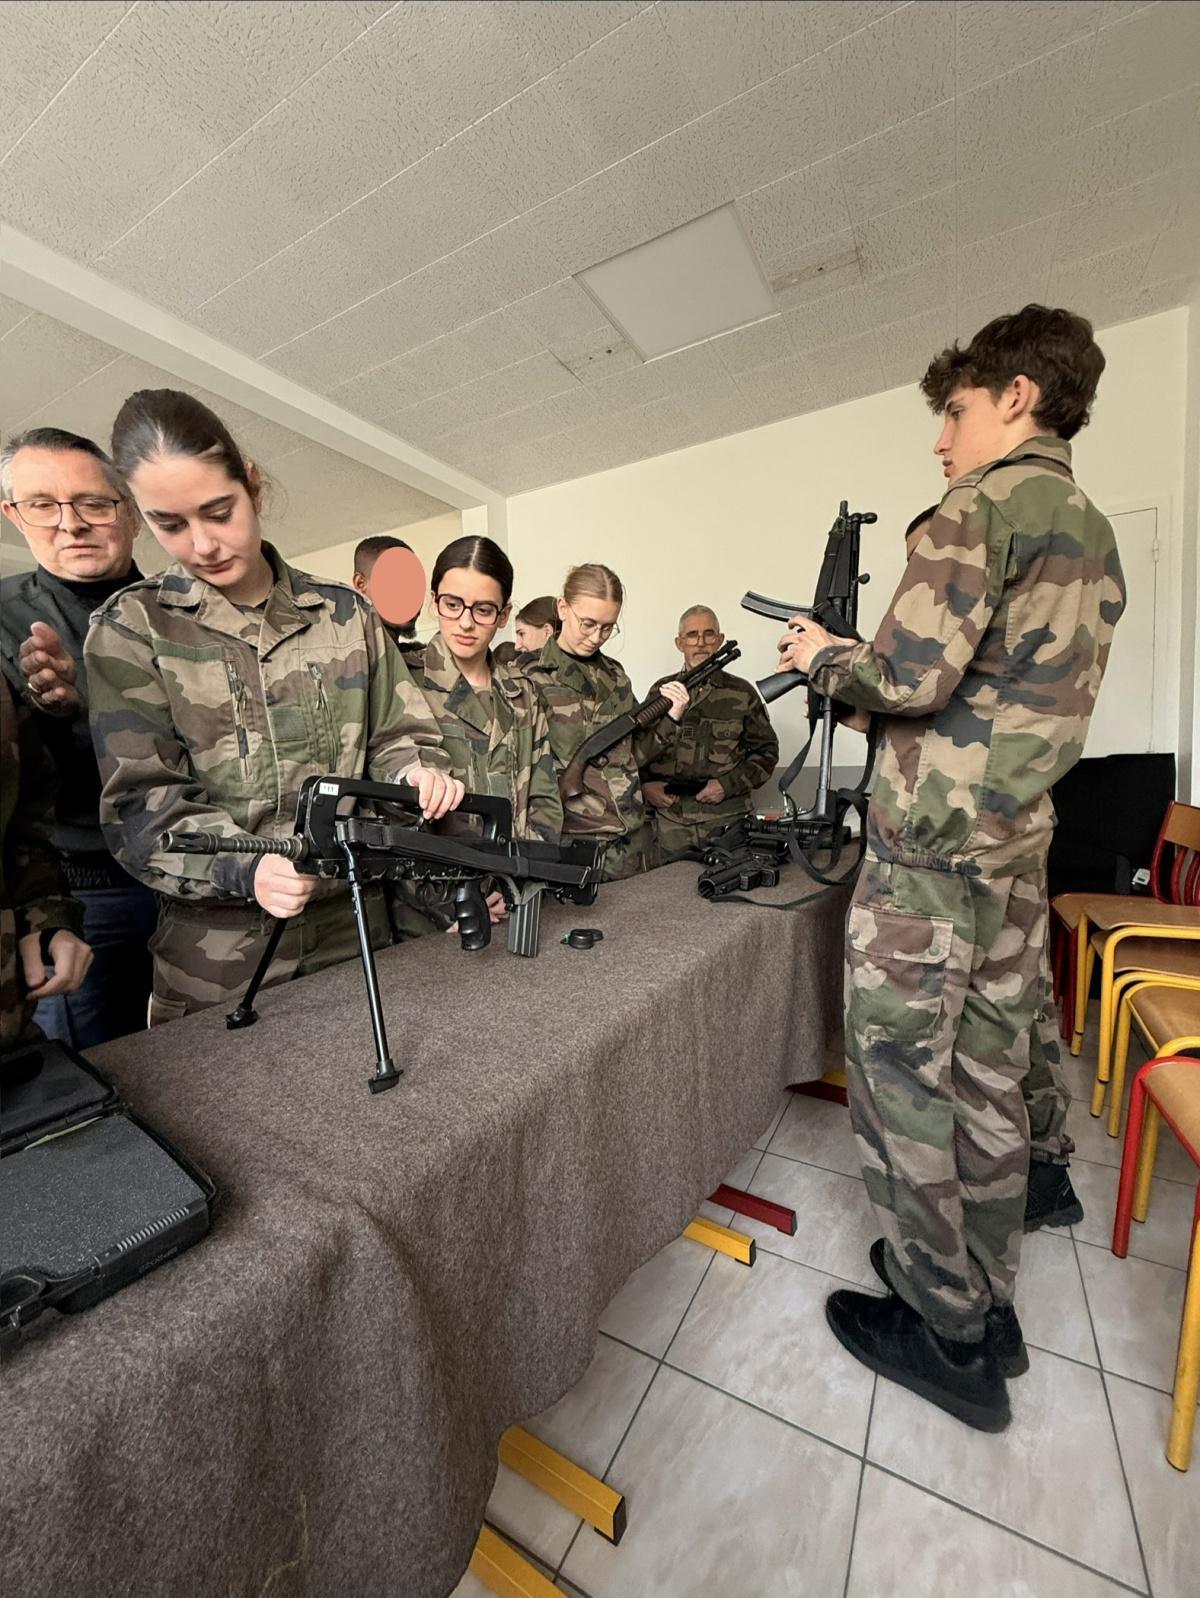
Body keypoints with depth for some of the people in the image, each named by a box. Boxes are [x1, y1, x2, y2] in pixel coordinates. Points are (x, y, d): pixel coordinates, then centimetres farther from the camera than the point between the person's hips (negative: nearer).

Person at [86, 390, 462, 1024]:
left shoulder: (346, 614, 4)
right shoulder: (131, 628, -3)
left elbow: (396, 734, 6)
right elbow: (142, 802, -10)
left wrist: (415, 772, -17)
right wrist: (247, 870, -28)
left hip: (354, 930, 3)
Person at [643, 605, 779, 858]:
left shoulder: (742, 693, 4)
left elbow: (766, 750, 6)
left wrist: (729, 785, -7)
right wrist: (644, 785, -1)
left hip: (726, 820, -1)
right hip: (668, 819, 2)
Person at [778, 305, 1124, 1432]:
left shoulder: (989, 502, -8)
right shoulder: (1097, 536, 19)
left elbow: (909, 677, -21)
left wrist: (822, 656, -2)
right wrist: (863, 664, 19)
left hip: (928, 852, -9)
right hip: (1018, 851, 9)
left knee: (901, 1079, 5)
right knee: (989, 1076, 17)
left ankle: (948, 1335, 22)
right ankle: (987, 1305, 34)